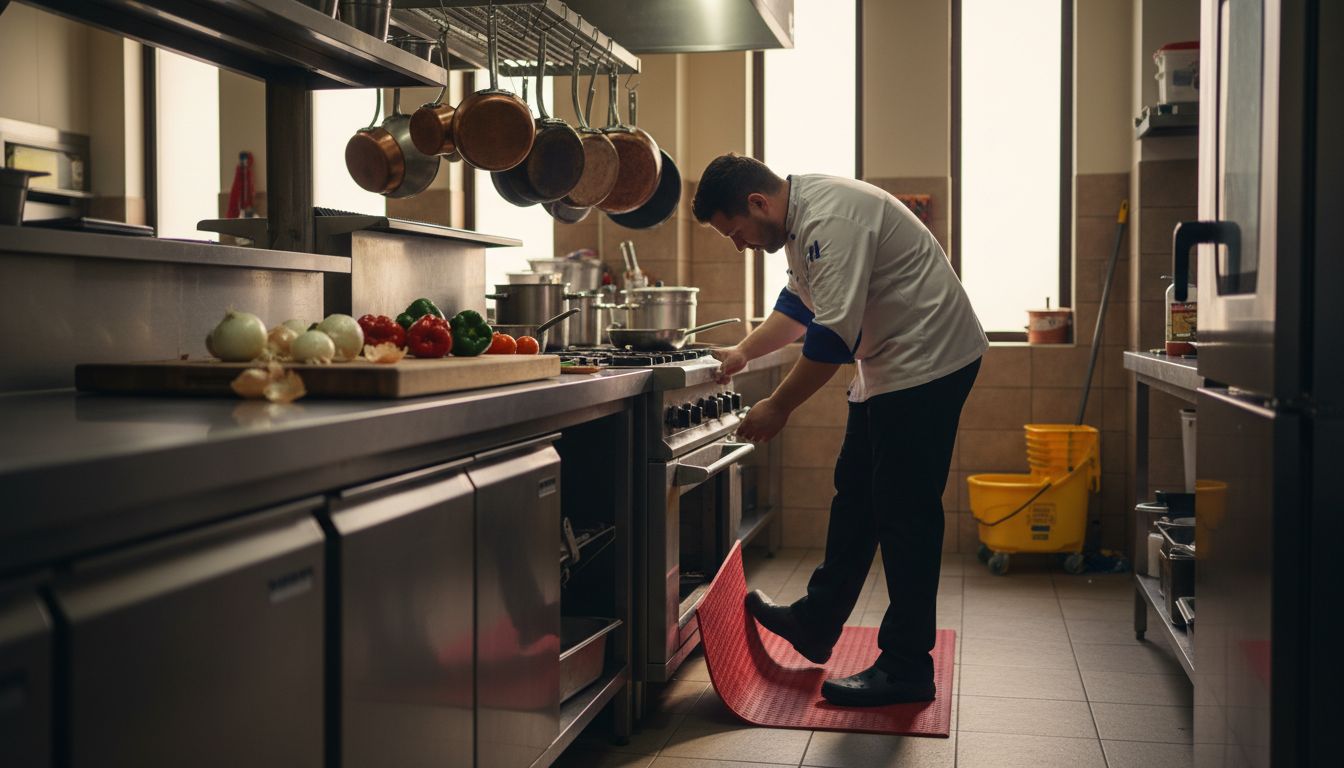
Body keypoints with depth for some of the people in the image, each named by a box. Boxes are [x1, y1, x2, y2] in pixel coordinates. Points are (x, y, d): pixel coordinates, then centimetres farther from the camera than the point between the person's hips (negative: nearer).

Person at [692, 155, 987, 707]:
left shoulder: (831, 220, -25)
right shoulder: (801, 217, 9)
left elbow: (833, 335, -28)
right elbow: (799, 302, 23)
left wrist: (778, 407, -19)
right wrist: (743, 352, 13)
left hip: (927, 361, -11)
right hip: (891, 365, 11)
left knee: (904, 513, -6)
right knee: (855, 495, 17)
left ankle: (906, 670, 3)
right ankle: (816, 624, 29)